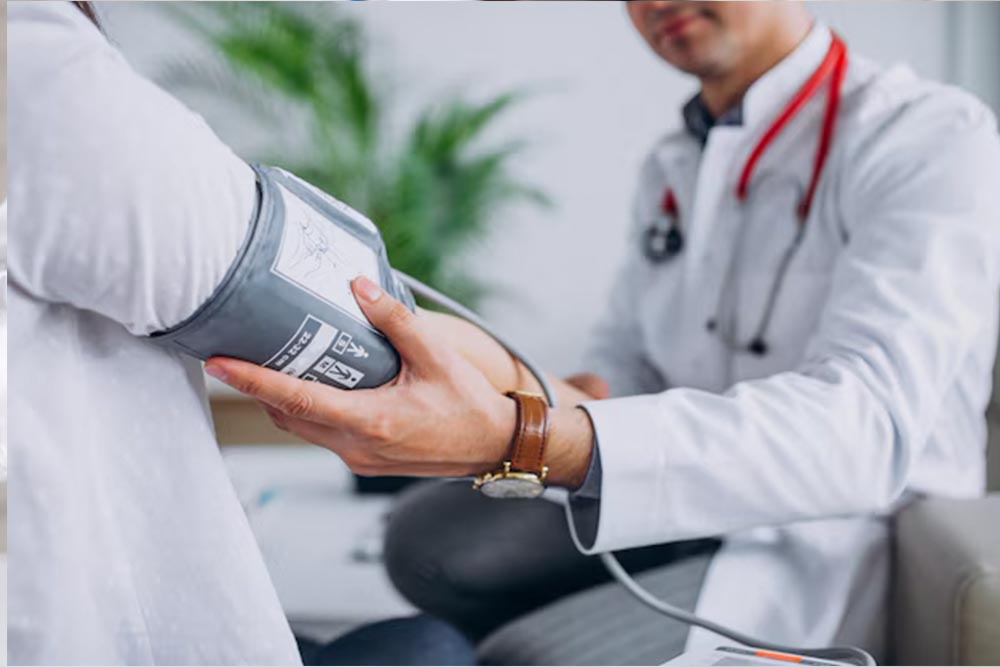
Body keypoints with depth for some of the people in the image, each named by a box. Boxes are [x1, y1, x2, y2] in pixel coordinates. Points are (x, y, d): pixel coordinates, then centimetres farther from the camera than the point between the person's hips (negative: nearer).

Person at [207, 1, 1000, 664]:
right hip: (696, 503, 7)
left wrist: (515, 437, -45)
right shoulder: (671, 166, 9)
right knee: (431, 539, -10)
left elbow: (865, 425, -33)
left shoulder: (931, 136, -17)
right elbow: (625, 367, 16)